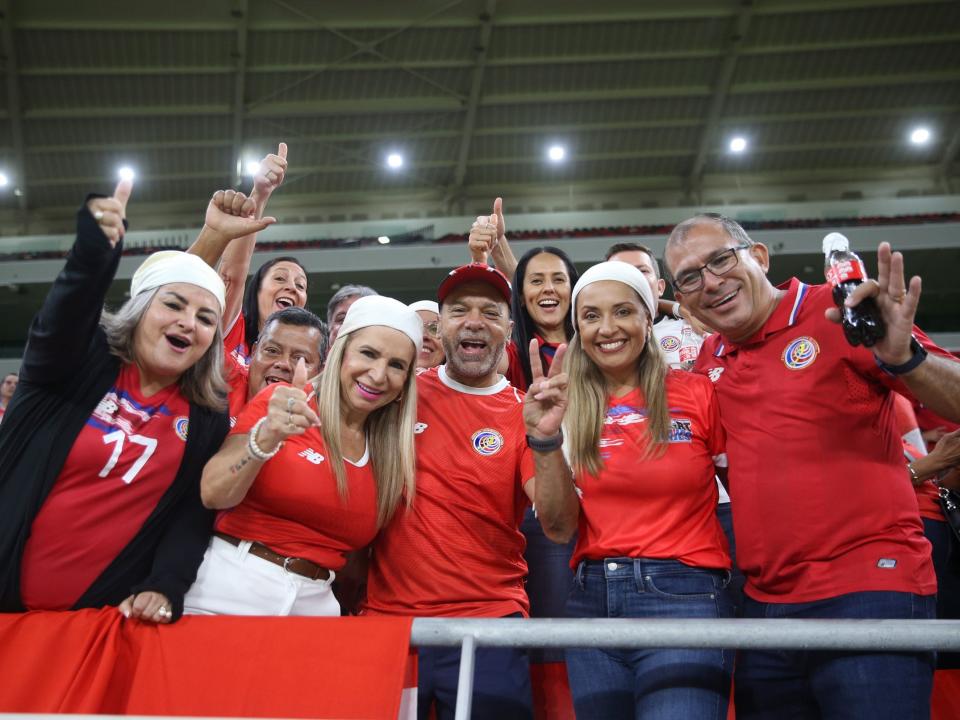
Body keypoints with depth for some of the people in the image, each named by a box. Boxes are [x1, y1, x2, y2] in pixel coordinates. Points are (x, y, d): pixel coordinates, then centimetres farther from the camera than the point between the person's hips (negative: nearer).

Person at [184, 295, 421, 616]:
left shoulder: (391, 450, 5)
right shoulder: (279, 401, -6)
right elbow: (212, 495, -12)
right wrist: (265, 438, -26)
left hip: (314, 603, 4)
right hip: (230, 588, -3)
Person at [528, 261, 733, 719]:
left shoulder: (697, 394, -4)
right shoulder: (570, 406, 5)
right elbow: (559, 528, -2)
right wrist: (546, 439, -15)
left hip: (684, 596, -3)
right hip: (592, 601, 3)